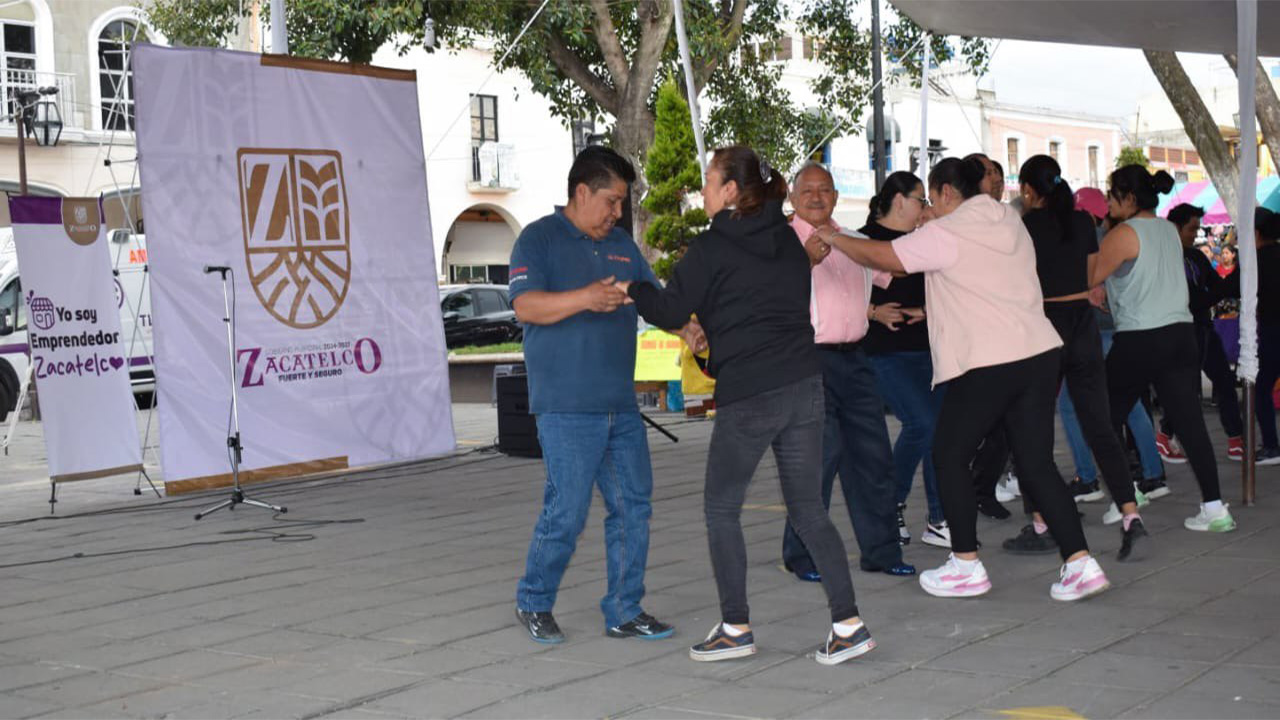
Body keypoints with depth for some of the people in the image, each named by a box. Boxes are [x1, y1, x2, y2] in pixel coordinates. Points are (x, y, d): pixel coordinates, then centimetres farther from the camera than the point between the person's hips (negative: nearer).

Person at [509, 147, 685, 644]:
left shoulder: (620, 244, 17)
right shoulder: (539, 239, -4)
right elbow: (525, 305, -17)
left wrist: (687, 328, 2)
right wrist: (584, 298, -32)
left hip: (620, 405, 7)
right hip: (566, 407, -7)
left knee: (632, 504, 6)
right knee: (567, 511, -5)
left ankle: (624, 612, 16)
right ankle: (533, 603, 16)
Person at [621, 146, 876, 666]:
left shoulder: (711, 248, -6)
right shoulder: (788, 240, 13)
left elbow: (669, 312, -5)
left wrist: (630, 288, 13)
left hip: (747, 397, -6)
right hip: (805, 385, 6)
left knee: (721, 508, 9)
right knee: (808, 508, 10)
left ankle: (735, 628, 11)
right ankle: (848, 624, 4)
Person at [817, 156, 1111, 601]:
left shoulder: (946, 234, -7)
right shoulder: (1009, 223, 17)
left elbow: (879, 256, -5)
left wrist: (833, 239, 11)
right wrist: (927, 310, 31)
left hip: (986, 364, -7)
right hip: (1040, 352, 8)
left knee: (949, 457, 8)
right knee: (1037, 464, 8)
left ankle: (966, 565, 12)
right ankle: (1080, 564, 2)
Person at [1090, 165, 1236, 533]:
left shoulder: (1123, 234, -9)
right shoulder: (1169, 230, 14)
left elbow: (1088, 279, -8)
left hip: (1138, 341, -7)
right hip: (1181, 333, 7)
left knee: (1107, 419, 10)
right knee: (1189, 420, 2)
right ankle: (1214, 507, -4)